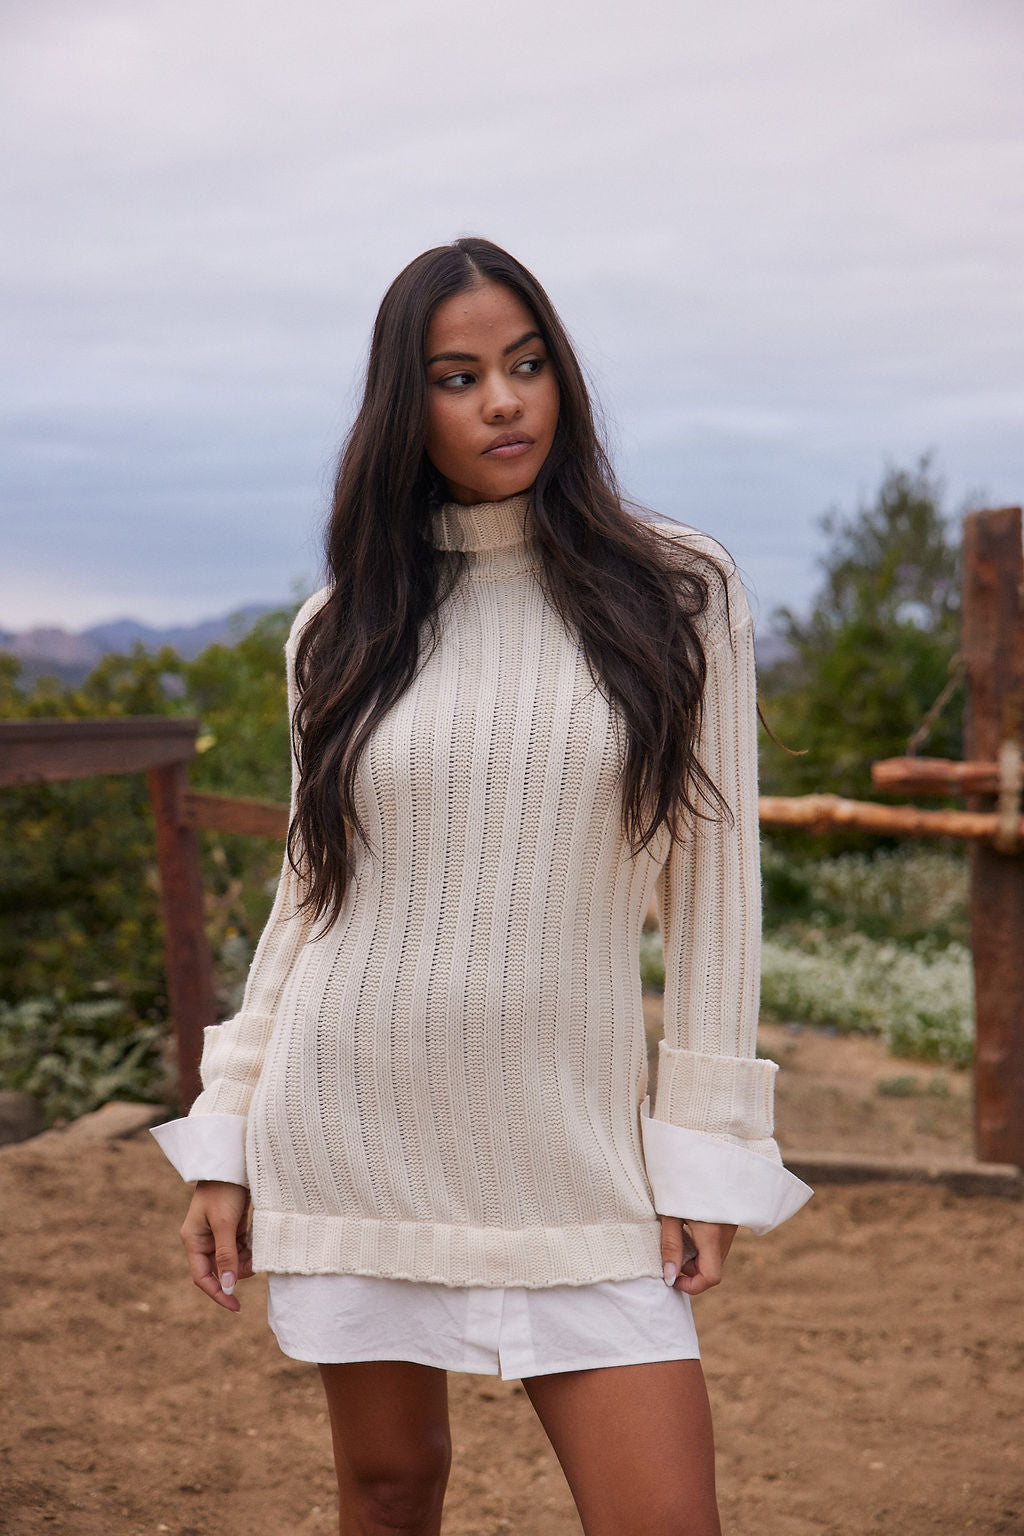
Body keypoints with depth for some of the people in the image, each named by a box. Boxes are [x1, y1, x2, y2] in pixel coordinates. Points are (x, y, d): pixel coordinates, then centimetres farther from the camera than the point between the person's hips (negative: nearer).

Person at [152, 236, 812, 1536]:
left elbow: (710, 877, 0)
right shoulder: (340, 632, 4)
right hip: (353, 1128, 2)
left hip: (572, 1142, -1)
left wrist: (710, 1144, -4)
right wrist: (223, 1145, 7)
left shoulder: (675, 595, -1)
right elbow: (307, 896, 9)